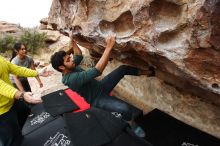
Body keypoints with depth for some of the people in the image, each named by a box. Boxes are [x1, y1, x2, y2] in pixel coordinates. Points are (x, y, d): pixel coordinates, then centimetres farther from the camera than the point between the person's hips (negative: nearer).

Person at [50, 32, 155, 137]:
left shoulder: (71, 68, -6)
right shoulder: (72, 78, -34)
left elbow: (79, 56, 14)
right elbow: (97, 71, -42)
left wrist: (73, 42, -1)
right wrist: (109, 47, -42)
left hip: (101, 86, 8)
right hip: (98, 100, -8)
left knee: (123, 68, 0)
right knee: (126, 109, -30)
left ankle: (147, 72, 20)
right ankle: (132, 125, 4)